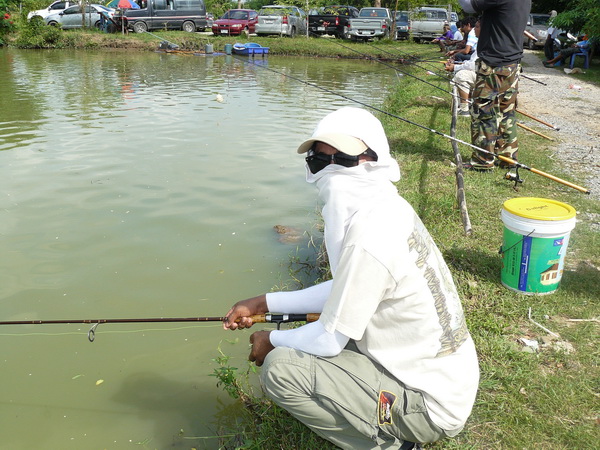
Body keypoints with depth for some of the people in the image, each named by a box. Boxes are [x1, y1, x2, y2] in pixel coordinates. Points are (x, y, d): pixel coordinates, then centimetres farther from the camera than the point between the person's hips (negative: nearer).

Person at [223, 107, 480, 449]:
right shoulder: (389, 210, 1)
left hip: (431, 405, -9)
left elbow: (329, 342, -19)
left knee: (280, 367, -16)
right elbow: (344, 290, 11)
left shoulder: (368, 238, -27)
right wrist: (264, 304, 11)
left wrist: (272, 340, 1)